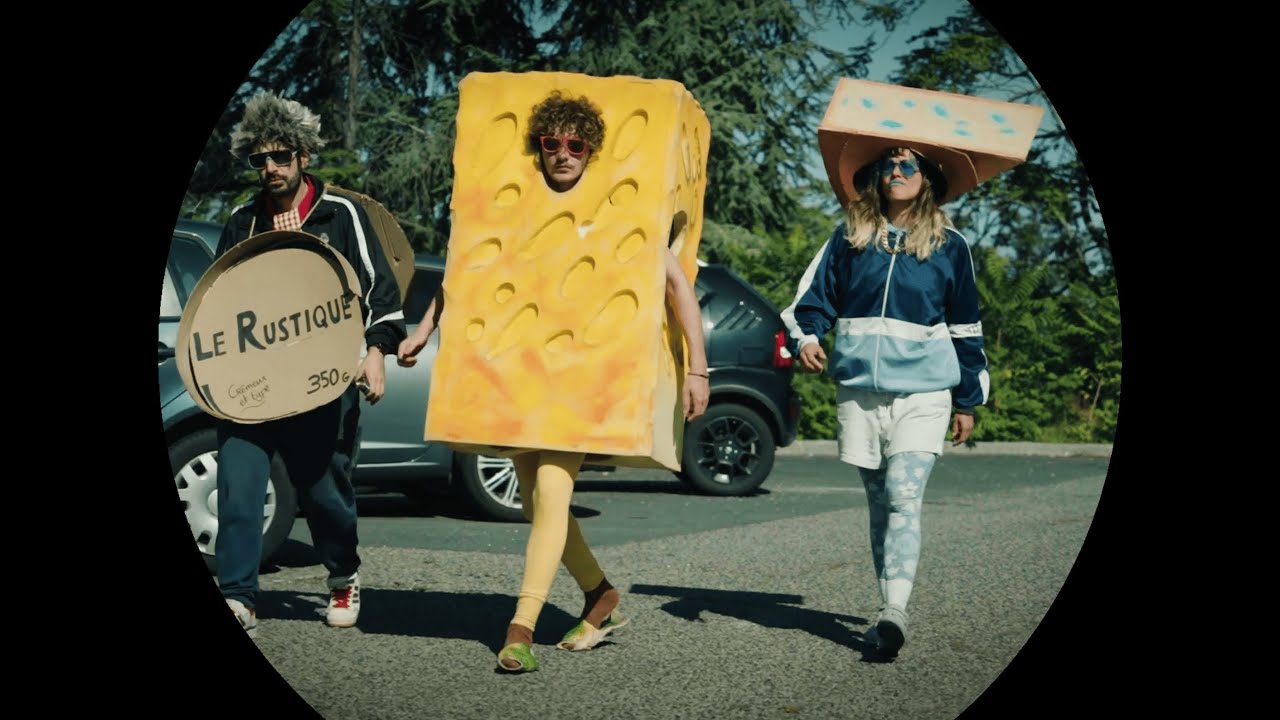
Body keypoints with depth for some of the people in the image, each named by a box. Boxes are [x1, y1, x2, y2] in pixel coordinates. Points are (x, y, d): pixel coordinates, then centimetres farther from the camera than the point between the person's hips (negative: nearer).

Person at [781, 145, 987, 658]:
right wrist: (807, 337, -11)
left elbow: (965, 328, 12)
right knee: (879, 502, 7)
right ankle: (890, 614, 13)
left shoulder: (949, 246, 7)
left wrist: (968, 400, 11)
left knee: (904, 497, -17)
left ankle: (894, 611, -25)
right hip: (858, 389, 2)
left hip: (923, 392, -2)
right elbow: (815, 295, 11)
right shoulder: (849, 236, 9)